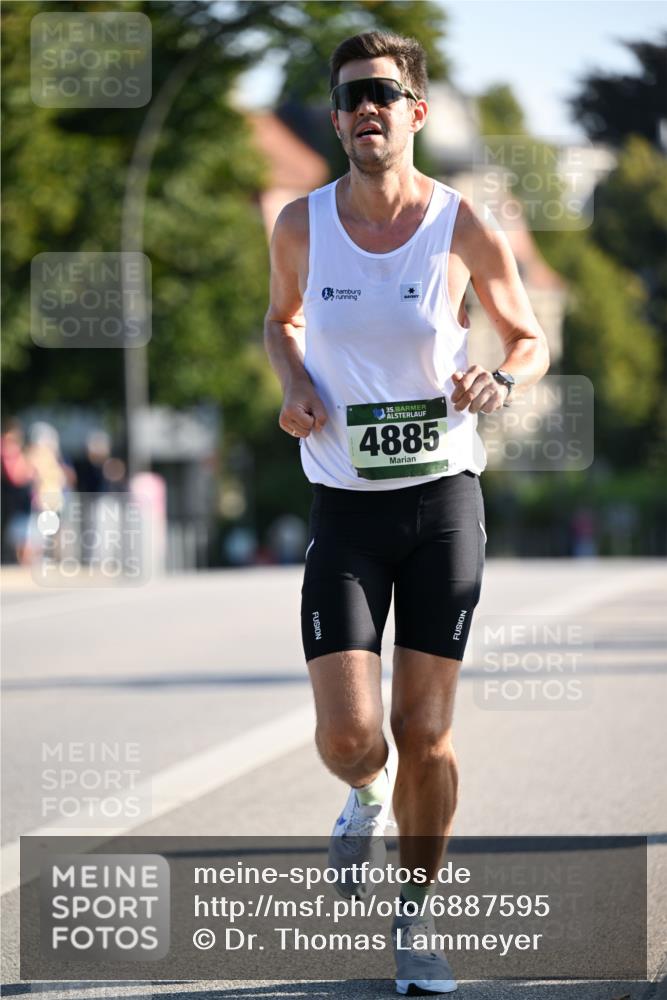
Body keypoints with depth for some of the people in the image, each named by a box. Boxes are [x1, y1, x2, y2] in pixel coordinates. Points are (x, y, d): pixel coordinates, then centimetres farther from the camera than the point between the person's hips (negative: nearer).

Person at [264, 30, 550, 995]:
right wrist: (294, 386, -3)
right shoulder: (301, 225, -2)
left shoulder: (466, 229, -5)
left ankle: (416, 919, 21)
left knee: (425, 735, 1)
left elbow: (531, 339, 9)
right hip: (345, 509, 1)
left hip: (444, 497, 0)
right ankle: (369, 797, 28)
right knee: (348, 737, -10)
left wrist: (499, 381, -14)